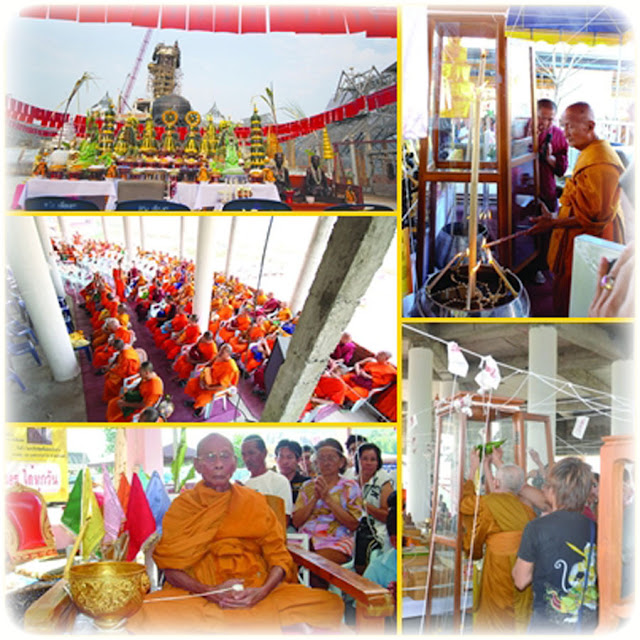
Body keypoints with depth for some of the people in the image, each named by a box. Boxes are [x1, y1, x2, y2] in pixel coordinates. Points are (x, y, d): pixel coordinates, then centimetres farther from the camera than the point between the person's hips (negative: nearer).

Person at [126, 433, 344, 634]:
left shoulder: (253, 502, 15)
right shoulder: (182, 505, 11)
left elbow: (278, 556, 7)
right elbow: (170, 566, 1)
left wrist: (262, 591, -14)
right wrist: (209, 592, -15)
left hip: (255, 593, 2)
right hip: (196, 596, -2)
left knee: (330, 603, -21)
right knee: (143, 617, -34)